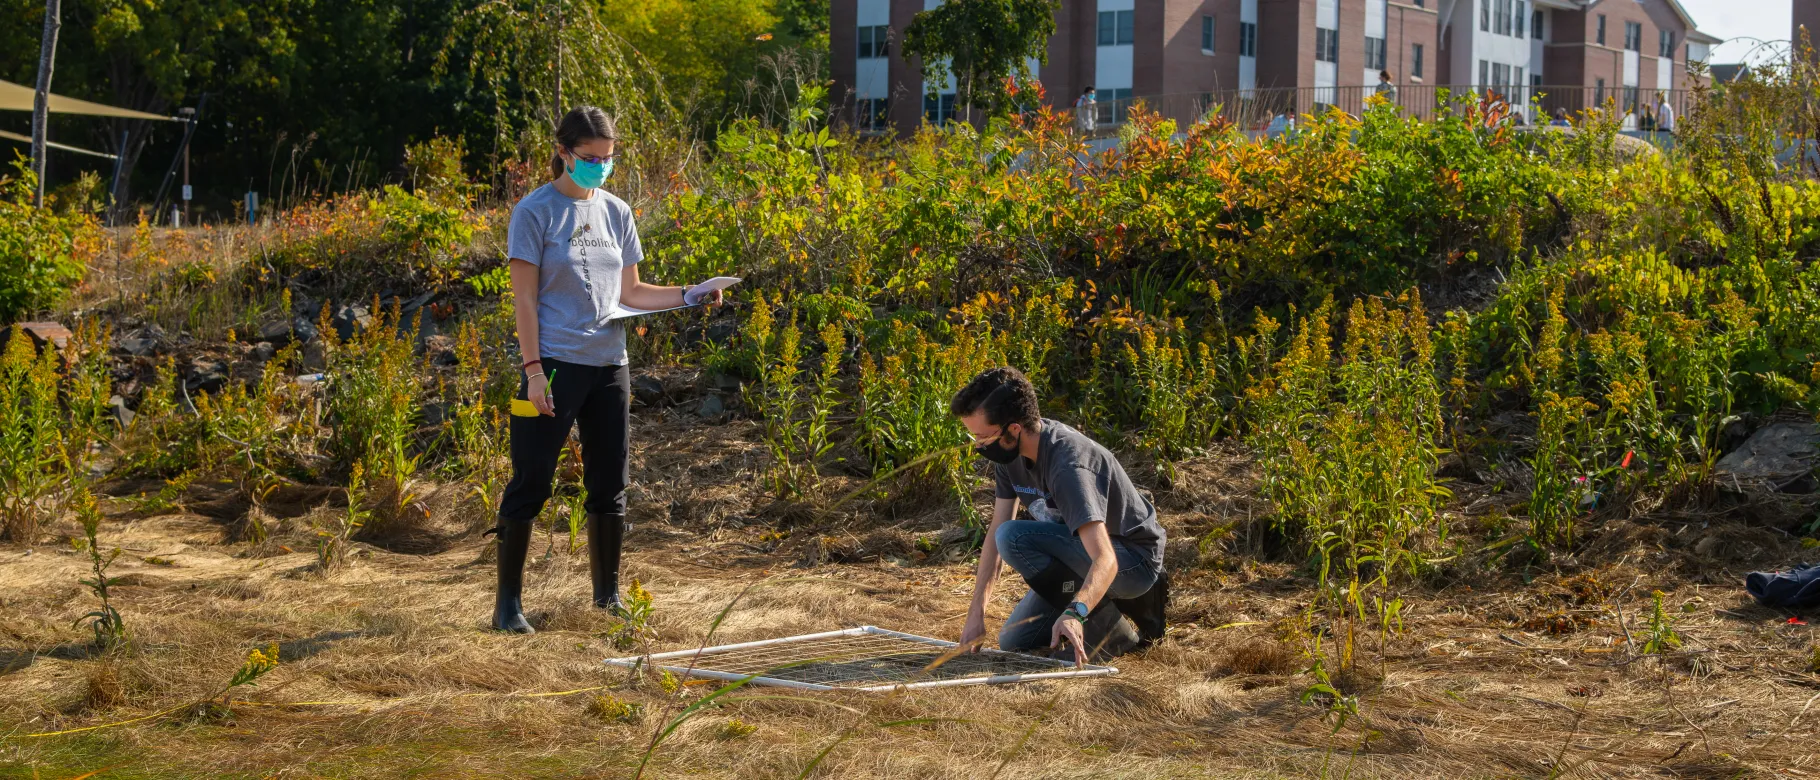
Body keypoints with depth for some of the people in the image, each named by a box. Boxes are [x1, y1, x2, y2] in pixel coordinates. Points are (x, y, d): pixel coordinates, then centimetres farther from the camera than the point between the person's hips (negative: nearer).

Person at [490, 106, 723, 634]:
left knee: (610, 485, 9)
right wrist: (532, 368, -14)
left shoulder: (616, 213, 12)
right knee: (530, 483, -3)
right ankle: (508, 601, 5)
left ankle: (608, 595, 21)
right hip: (555, 365, -5)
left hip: (608, 365, 6)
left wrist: (690, 297, 1)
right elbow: (525, 297, -7)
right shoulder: (536, 212, -4)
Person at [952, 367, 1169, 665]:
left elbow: (1105, 560, -43)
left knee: (1014, 538, -29)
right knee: (1013, 642, 7)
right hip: (1081, 554, 9)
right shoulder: (1012, 452, -7)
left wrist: (1075, 614, -60)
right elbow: (994, 531, -3)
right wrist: (976, 614, -9)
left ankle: (1108, 627, -15)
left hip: (1134, 561, -9)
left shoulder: (1068, 465, -34)